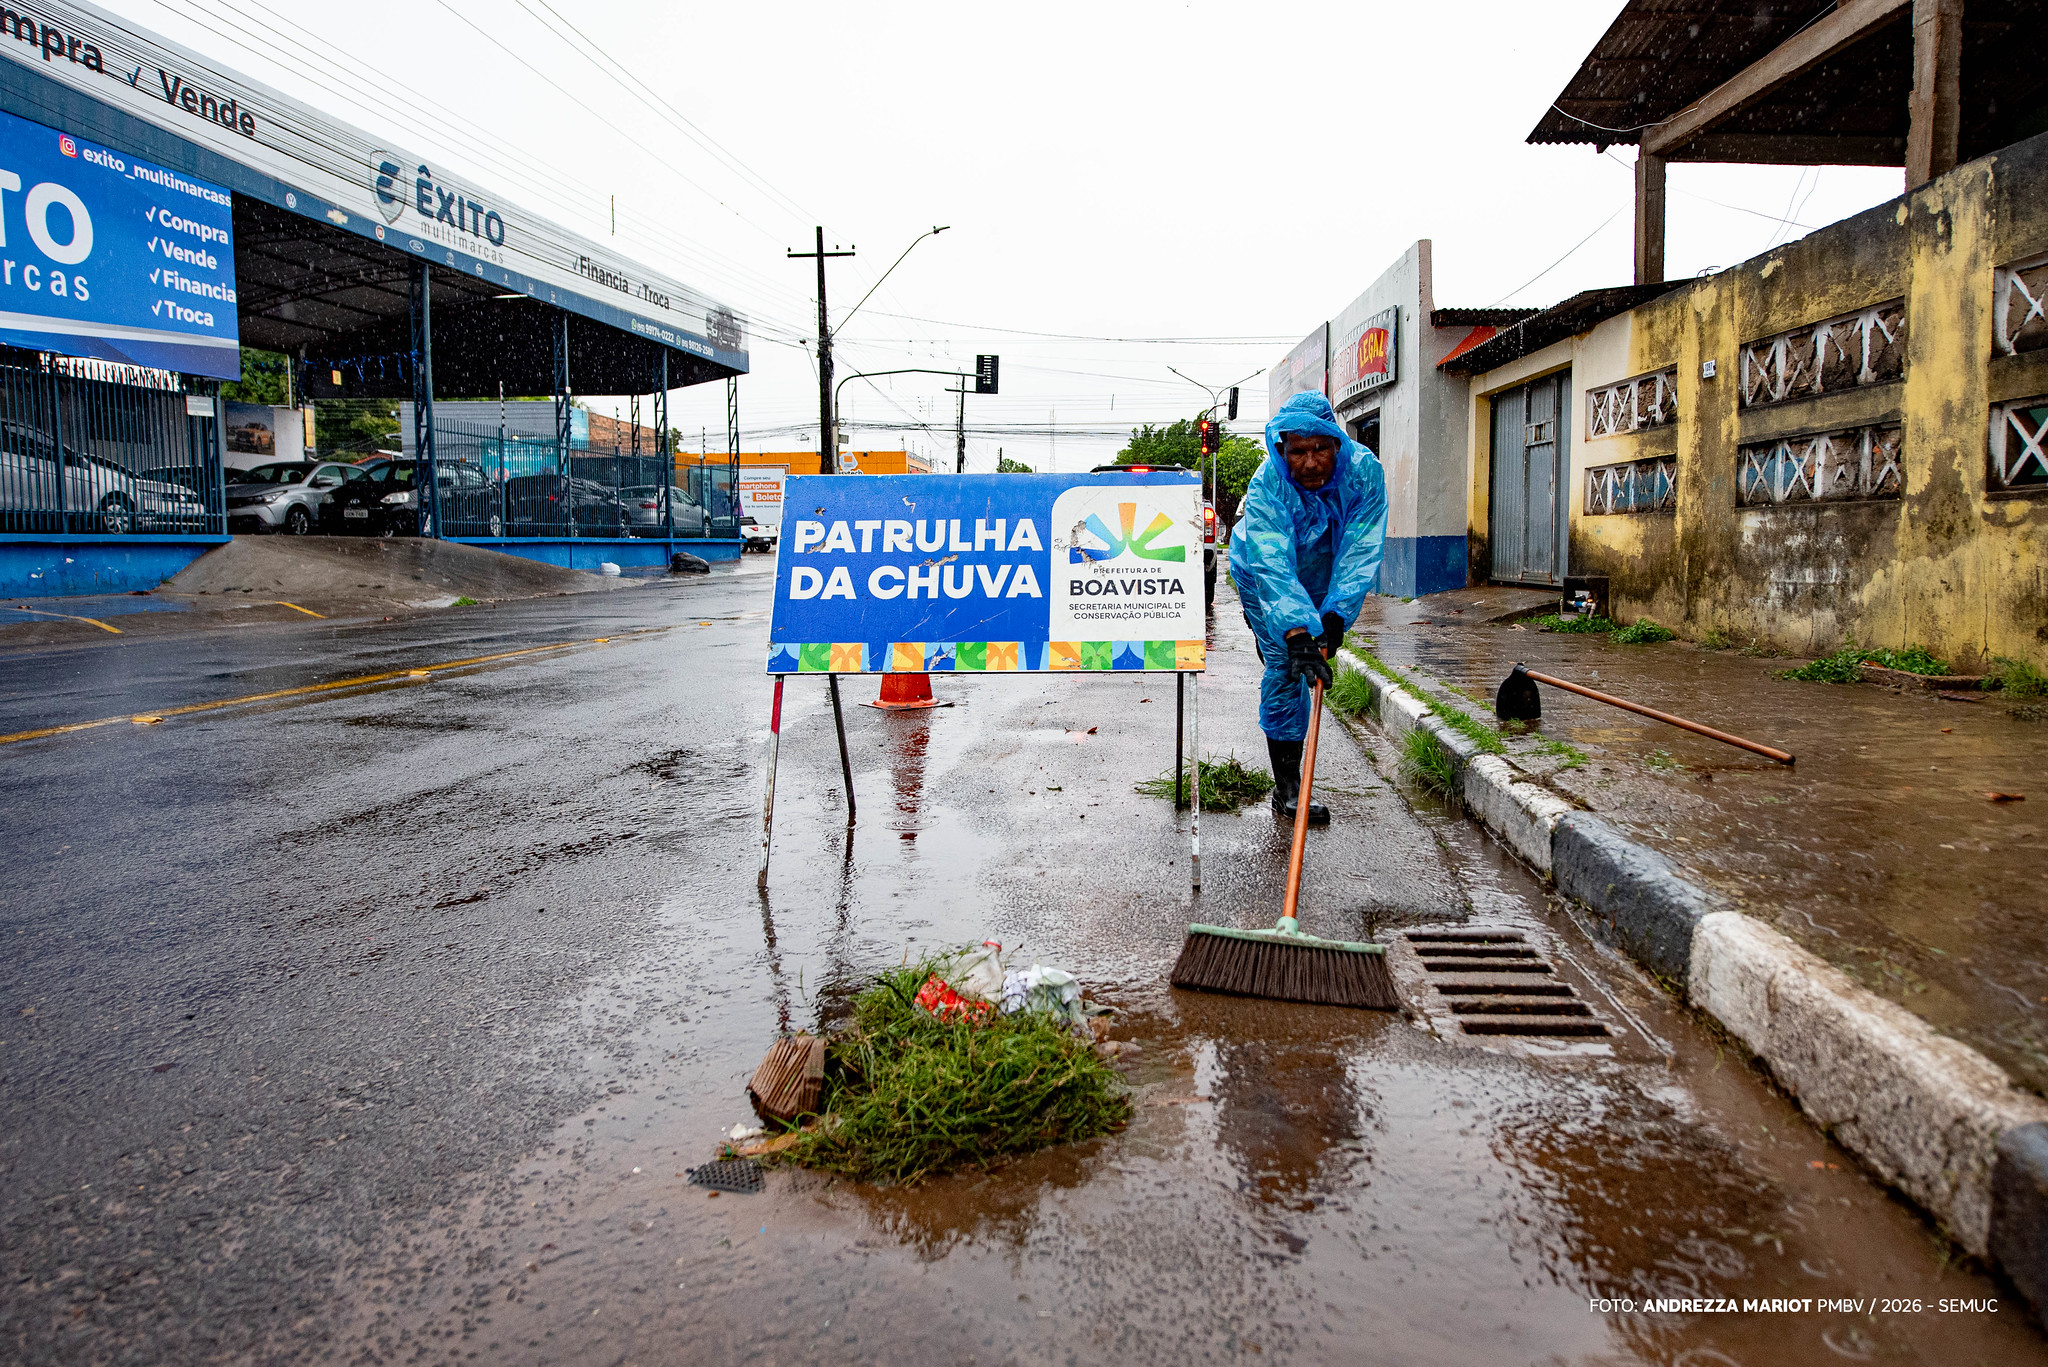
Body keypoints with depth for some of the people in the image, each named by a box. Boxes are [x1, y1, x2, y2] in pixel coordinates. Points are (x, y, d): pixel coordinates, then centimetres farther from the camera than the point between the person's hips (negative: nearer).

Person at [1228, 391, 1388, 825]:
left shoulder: (1364, 471, -27)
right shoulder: (1267, 486, -35)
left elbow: (1361, 552, -30)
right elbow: (1273, 567, -46)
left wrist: (1336, 615, -41)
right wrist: (1297, 634, -58)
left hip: (1326, 577, 4)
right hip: (1263, 576, -4)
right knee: (1285, 666, -12)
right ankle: (1287, 787, -9)